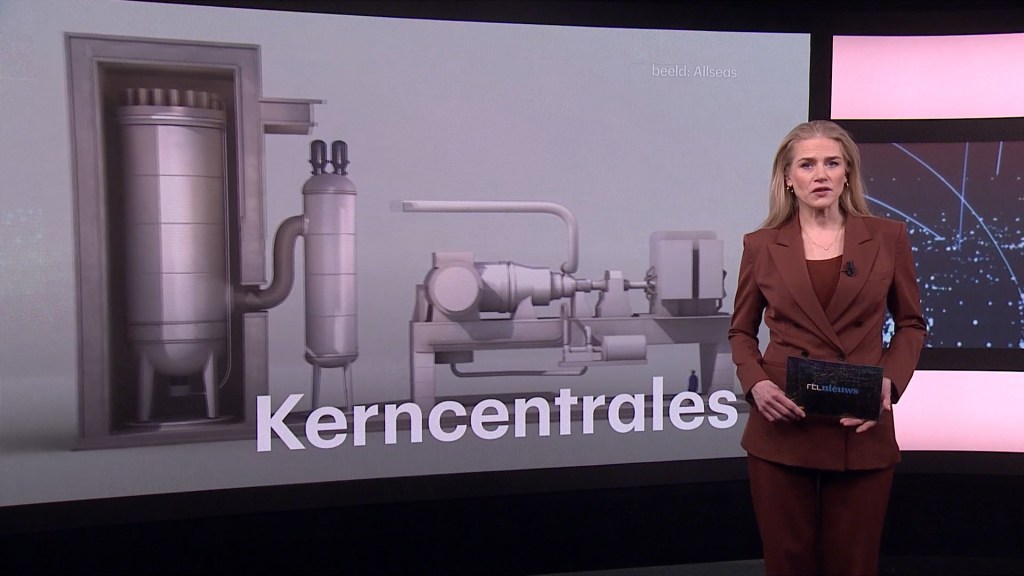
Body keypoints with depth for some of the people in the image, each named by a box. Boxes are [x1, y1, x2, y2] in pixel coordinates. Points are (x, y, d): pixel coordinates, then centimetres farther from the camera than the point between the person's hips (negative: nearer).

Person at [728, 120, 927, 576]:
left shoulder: (888, 237, 2)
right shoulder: (761, 245, 1)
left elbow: (911, 323, 10)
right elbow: (741, 331, 9)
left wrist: (891, 380, -8)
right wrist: (755, 384, -10)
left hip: (862, 431, 0)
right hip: (782, 429, 0)